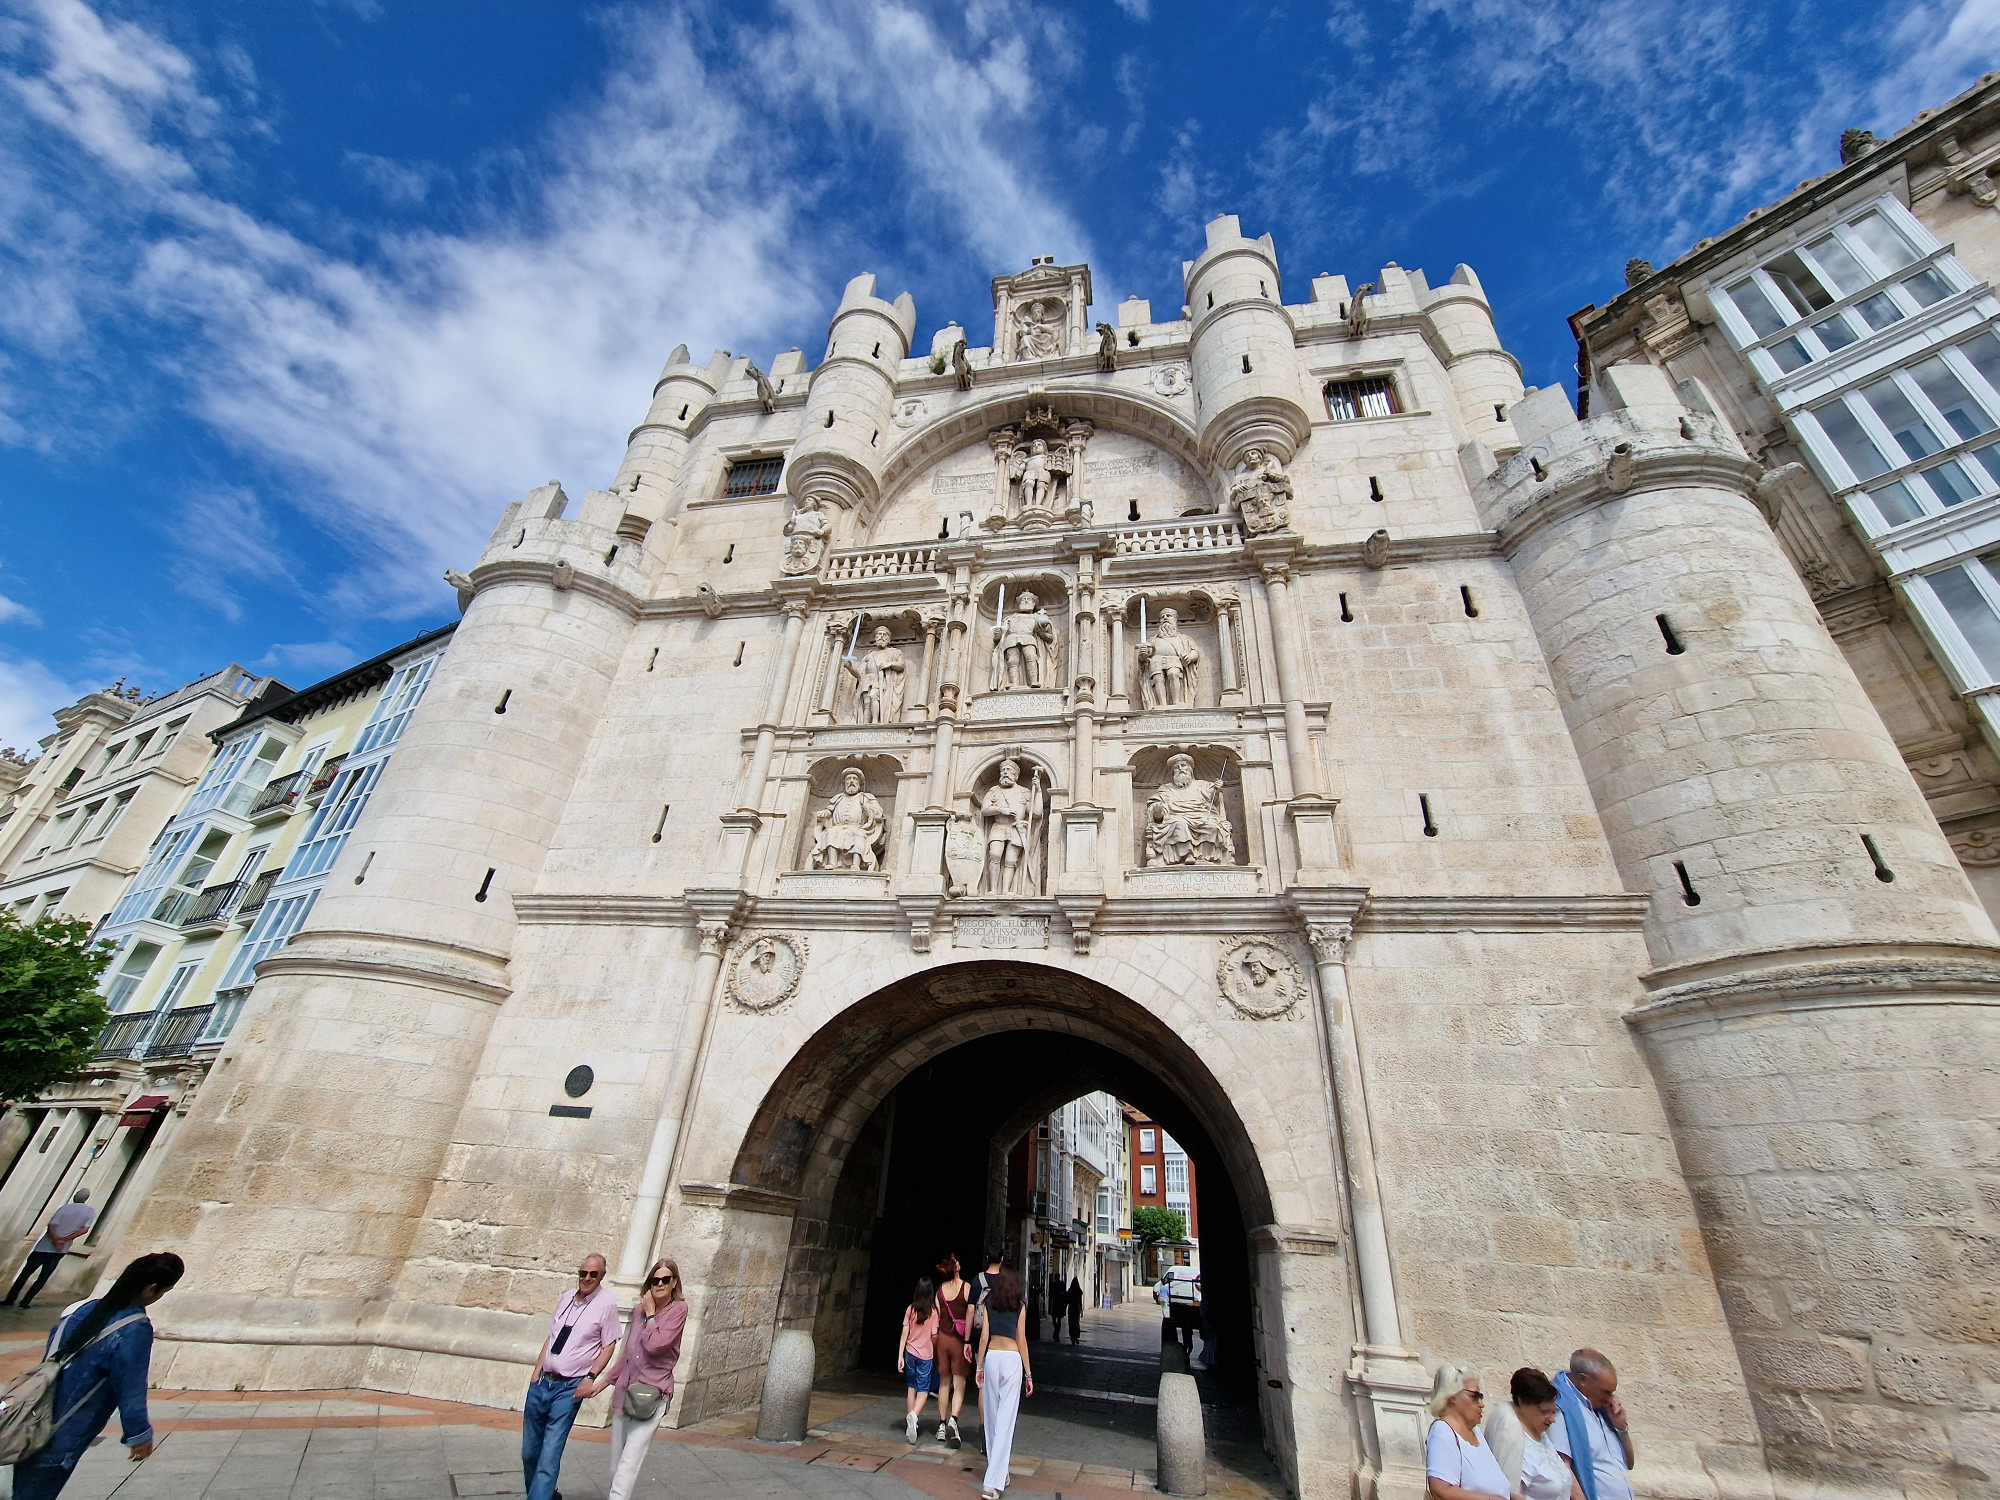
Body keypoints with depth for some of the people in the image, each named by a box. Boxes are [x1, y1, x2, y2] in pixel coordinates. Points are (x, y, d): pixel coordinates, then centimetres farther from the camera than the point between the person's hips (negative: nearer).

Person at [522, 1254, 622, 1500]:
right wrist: (536, 1373, 8)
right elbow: (551, 1337, 14)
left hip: (569, 1387, -5)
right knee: (529, 1452, 14)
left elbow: (609, 1346, -8)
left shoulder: (607, 1304, -11)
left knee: (550, 1454, -9)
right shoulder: (566, 1298, 6)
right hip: (542, 1381, 6)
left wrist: (590, 1378, -15)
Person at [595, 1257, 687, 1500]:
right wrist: (600, 1383, 12)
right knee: (616, 1467, 11)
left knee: (629, 1465, -13)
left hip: (651, 1395, -6)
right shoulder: (639, 1310, 9)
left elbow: (655, 1345, -17)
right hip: (624, 1391, 6)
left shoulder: (678, 1308, -8)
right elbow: (625, 1356, 17)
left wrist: (650, 1314, -7)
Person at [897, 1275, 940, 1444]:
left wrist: (900, 1356, 1)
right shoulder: (933, 1311, -10)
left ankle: (910, 1423, 20)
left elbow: (904, 1334, -4)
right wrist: (937, 1353, 12)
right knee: (923, 1390, 3)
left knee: (911, 1387, 18)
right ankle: (914, 1415, -21)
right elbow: (934, 1336, -6)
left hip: (910, 1353, 3)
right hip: (926, 1355, -3)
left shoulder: (910, 1309, -4)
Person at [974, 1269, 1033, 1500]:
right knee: (1006, 1419, -3)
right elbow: (1021, 1341, 1)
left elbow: (984, 1336, 3)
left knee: (992, 1414, 15)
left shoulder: (988, 1305, 6)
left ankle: (997, 1471, 25)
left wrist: (979, 1366, 10)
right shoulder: (1019, 1307, 1)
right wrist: (1028, 1374, 6)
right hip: (1012, 1359, -3)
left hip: (991, 1357, 3)